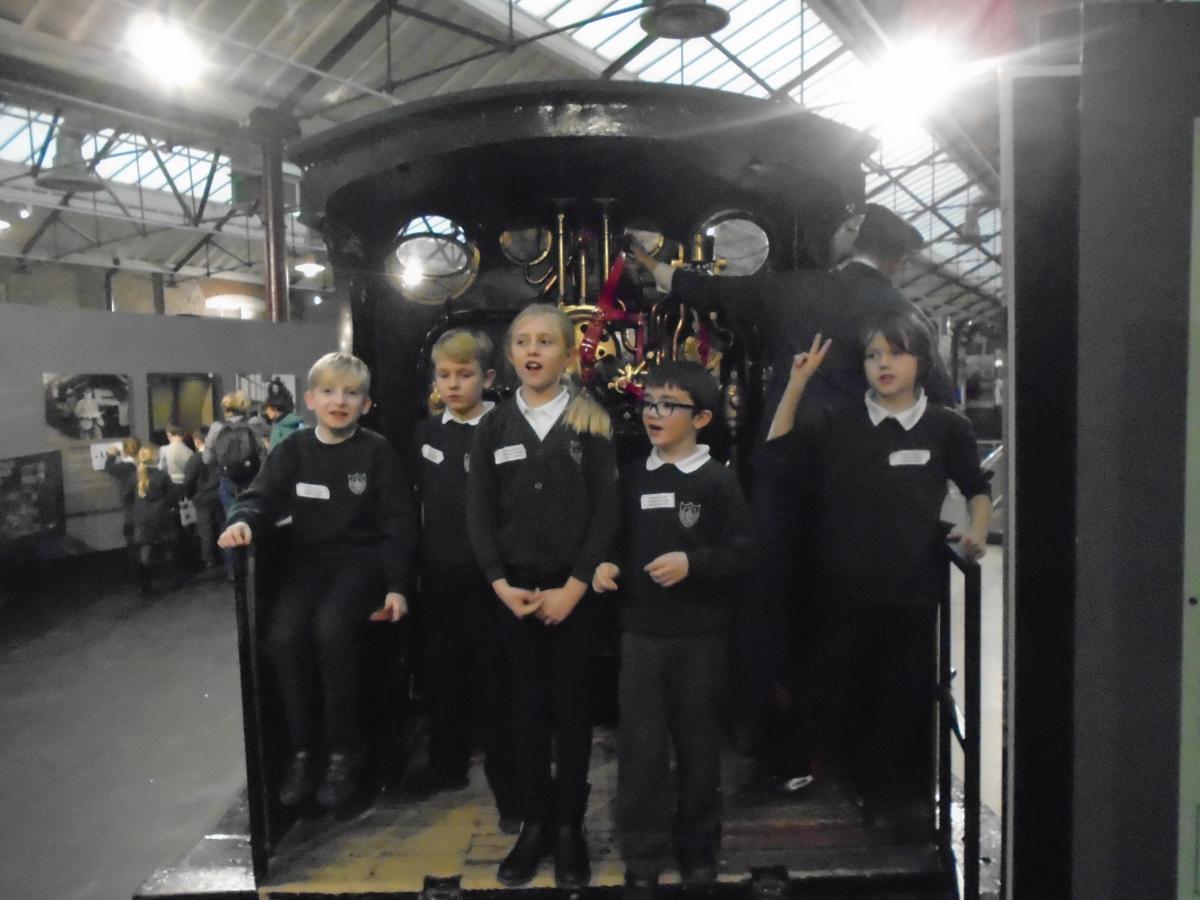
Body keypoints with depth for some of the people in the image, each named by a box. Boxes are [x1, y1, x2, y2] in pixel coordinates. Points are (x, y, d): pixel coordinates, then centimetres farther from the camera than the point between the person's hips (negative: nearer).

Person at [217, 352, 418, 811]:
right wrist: (243, 521, -25)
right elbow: (263, 496, 0)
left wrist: (397, 585, -9)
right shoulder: (292, 450, 7)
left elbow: (398, 521, -3)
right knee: (283, 635, -23)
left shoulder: (377, 452, -2)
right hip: (309, 559, 3)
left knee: (330, 626, -30)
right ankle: (302, 749, -3)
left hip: (362, 558, -3)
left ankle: (345, 750, -12)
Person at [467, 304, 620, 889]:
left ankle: (570, 826, 22)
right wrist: (500, 583, -9)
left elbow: (606, 511, -5)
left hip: (574, 588, -2)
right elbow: (479, 513, 2)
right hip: (514, 589, 2)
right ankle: (534, 824, 23)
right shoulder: (493, 427, 5)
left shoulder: (591, 422, -1)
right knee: (528, 705, 10)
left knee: (571, 704, 7)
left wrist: (573, 587, -12)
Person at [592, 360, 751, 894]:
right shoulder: (633, 479, 7)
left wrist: (691, 562, -22)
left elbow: (741, 552, -8)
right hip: (641, 631, 3)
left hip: (701, 635, -3)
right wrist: (605, 565, -5)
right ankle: (642, 858, 19)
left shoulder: (718, 481, -5)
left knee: (698, 744, 11)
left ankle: (698, 850, 29)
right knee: (641, 745, 5)